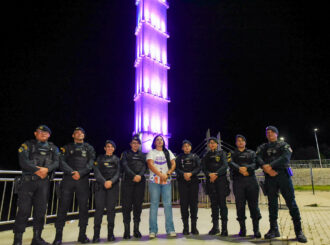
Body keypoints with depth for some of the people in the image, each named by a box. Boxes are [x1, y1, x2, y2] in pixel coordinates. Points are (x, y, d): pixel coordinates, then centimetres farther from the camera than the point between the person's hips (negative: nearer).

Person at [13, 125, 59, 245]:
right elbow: (23, 161, -8)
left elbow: (56, 162, 2)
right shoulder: (27, 145, 6)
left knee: (40, 210, 5)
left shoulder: (53, 148, 15)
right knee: (24, 210, -4)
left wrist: (47, 169, -17)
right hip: (28, 180, -3)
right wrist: (37, 170, -15)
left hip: (44, 182, 3)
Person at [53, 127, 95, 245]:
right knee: (63, 206, -2)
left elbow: (90, 163, 1)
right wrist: (72, 172, -16)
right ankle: (58, 235, 7)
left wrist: (80, 173, -14)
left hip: (83, 180, 1)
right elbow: (62, 162, -1)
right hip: (68, 180, 0)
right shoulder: (67, 148, 14)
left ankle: (82, 234, 14)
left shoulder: (89, 148, 15)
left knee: (84, 207, 3)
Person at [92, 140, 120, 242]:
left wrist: (111, 181, -13)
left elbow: (118, 173, 6)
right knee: (99, 208, -6)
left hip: (113, 186, 1)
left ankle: (110, 234, 7)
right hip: (100, 185, -1)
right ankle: (96, 235, -1)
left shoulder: (116, 159, 15)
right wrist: (104, 182, -15)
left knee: (111, 209, 0)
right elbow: (96, 172, 0)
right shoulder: (99, 158, 12)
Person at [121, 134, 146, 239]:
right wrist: (133, 176, -16)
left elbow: (144, 166, 6)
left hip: (140, 181, 2)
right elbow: (125, 166, -3)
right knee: (127, 205, -4)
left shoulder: (142, 155, 20)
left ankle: (136, 229, 10)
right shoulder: (125, 153, 12)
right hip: (128, 181, -2)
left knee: (138, 204, 2)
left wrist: (140, 175, -14)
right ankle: (127, 230, 3)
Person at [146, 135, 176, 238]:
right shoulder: (151, 152, 7)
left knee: (168, 204, -1)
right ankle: (153, 231, 4)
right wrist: (161, 175, -15)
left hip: (167, 181, 2)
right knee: (154, 204, -2)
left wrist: (167, 174, -8)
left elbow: (173, 164, 8)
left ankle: (170, 229, 5)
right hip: (154, 181, -2)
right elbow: (150, 165, -6)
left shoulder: (168, 152, 17)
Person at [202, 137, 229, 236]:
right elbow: (203, 168, 6)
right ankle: (215, 227, 14)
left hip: (221, 180, -3)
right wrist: (209, 174, -13)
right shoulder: (206, 155, 16)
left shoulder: (221, 153, 8)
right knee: (214, 204, 6)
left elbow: (225, 166, -4)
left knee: (222, 203, -6)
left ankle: (224, 228, -2)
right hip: (210, 181, 3)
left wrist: (216, 174, -15)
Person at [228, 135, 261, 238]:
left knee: (253, 204, -2)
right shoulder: (232, 154, 16)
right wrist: (240, 169, -21)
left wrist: (247, 168, -17)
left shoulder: (252, 153, 19)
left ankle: (256, 229, 4)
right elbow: (230, 163, -4)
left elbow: (255, 164, 1)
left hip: (251, 180, 0)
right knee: (240, 205, 0)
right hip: (238, 182, 0)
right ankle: (242, 229, 10)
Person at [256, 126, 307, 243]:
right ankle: (274, 229, 14)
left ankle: (298, 231, 3)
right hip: (269, 178, 2)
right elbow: (258, 158, -2)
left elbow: (285, 158, -10)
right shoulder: (263, 147, 16)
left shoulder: (284, 145, 9)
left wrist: (270, 165, -18)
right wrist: (265, 167, -21)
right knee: (272, 203, 5)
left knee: (291, 202, -4)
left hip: (283, 175, -2)